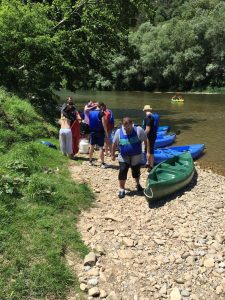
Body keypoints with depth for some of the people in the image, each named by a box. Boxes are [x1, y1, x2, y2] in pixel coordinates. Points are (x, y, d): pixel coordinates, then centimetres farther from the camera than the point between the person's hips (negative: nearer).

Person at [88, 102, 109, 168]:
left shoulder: (90, 112, 5)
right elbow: (104, 123, -14)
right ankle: (102, 164, -1)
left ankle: (90, 161, 26)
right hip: (100, 132, -5)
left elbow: (89, 122, 12)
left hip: (92, 132, 5)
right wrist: (106, 132, -9)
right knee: (101, 148, -3)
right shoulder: (101, 113, -12)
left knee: (92, 146, 16)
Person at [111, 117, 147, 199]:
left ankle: (138, 184, 45)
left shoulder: (138, 130, -14)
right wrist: (113, 154, 8)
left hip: (136, 156, 0)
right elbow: (114, 144, 2)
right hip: (123, 157, 0)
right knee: (122, 172, -7)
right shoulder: (119, 132, -10)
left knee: (136, 171, 15)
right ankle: (122, 189, 10)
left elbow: (146, 140, -3)